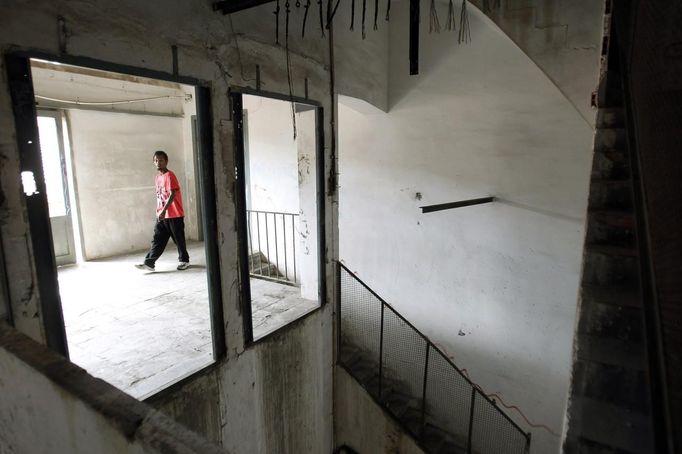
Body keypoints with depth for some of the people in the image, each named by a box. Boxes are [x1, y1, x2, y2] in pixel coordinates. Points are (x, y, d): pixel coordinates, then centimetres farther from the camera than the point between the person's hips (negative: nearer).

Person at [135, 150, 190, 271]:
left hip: (174, 215, -7)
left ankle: (184, 260, 19)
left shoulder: (170, 175, -12)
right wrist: (159, 212, 19)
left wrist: (164, 210, -27)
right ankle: (149, 263, 4)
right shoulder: (158, 177, 13)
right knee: (157, 240, 4)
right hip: (161, 215, 7)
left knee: (179, 239, 5)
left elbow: (172, 194, -21)